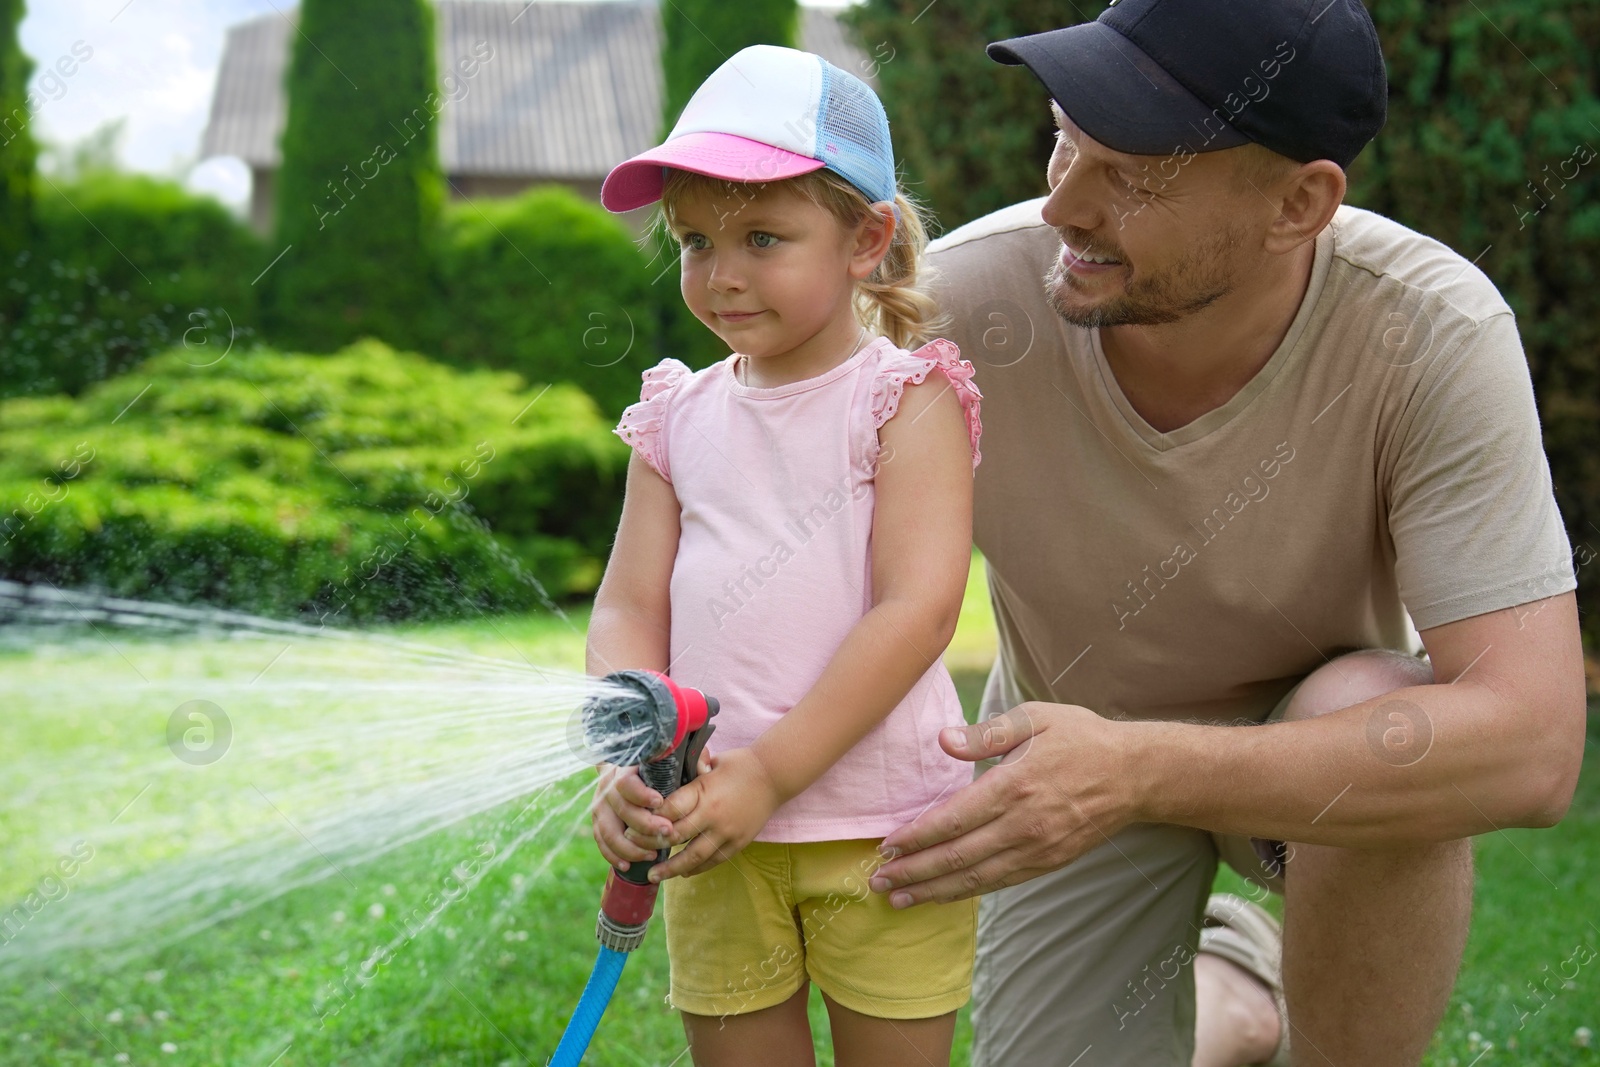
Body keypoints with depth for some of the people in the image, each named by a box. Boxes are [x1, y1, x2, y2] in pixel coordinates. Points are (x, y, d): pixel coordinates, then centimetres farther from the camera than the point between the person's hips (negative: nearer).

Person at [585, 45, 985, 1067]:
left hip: (878, 821, -4)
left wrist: (770, 770, -19)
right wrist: (629, 763, -13)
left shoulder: (907, 398, -6)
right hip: (718, 829, 4)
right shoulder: (680, 418, 8)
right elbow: (629, 608, 5)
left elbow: (918, 610, -15)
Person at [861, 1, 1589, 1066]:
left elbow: (1529, 742, -36)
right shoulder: (955, 307, -28)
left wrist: (1142, 772, -46)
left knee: (1380, 712, -35)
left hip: (1316, 737, -2)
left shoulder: (1435, 333, -31)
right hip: (1074, 754, 2)